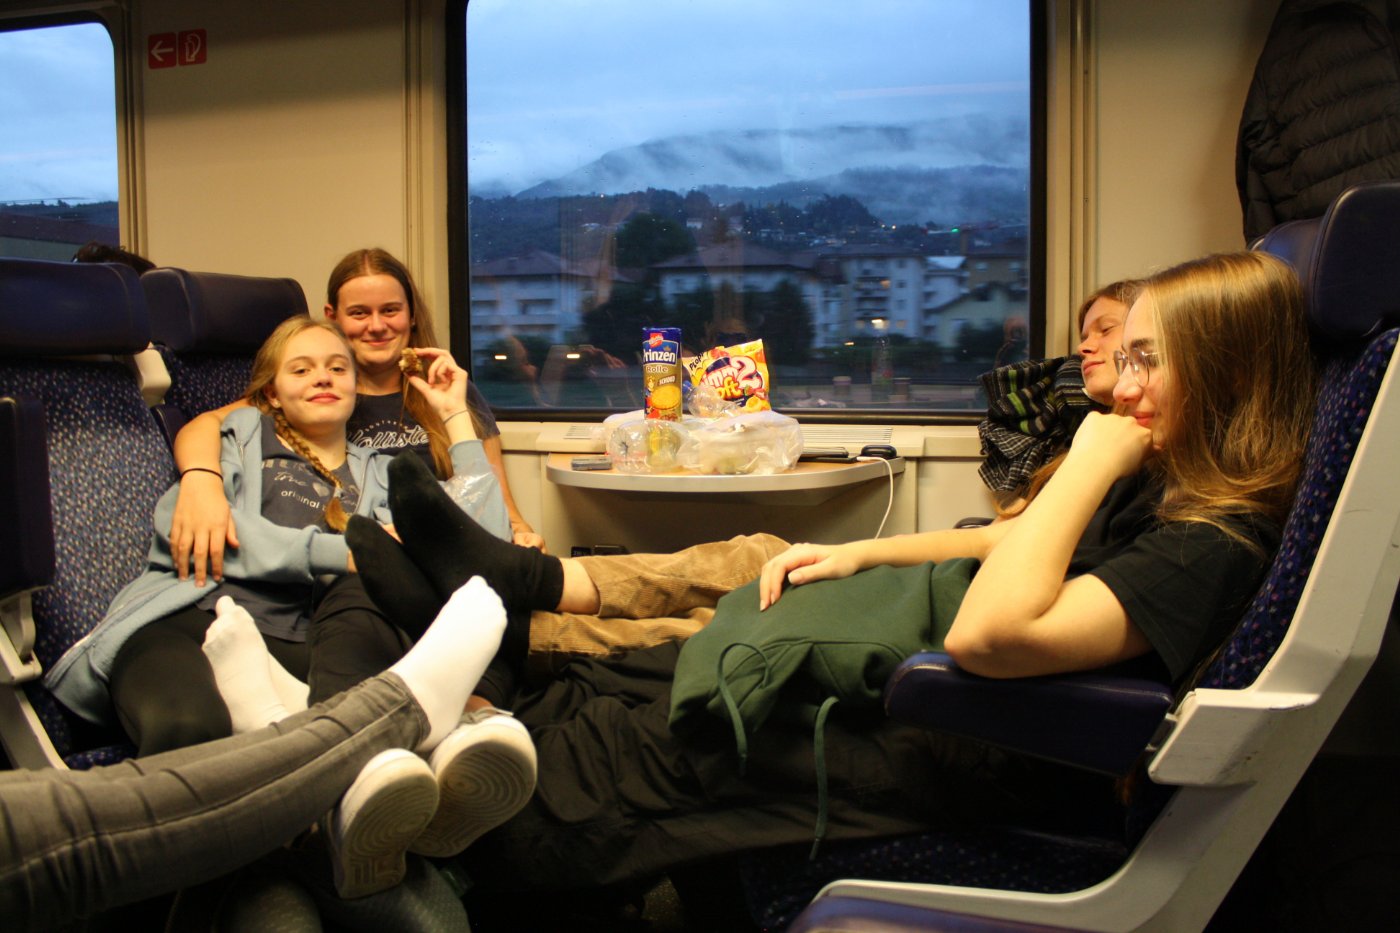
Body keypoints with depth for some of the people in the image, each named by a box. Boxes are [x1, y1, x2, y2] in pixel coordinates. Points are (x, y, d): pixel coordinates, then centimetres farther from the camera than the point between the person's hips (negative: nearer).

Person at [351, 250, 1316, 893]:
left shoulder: (1220, 542, -25)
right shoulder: (1169, 486, 4)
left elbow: (990, 633, -36)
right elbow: (1013, 540, 16)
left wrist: (1088, 463, -27)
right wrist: (860, 552, 7)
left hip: (987, 754, -8)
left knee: (672, 735, -3)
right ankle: (534, 584, 21)